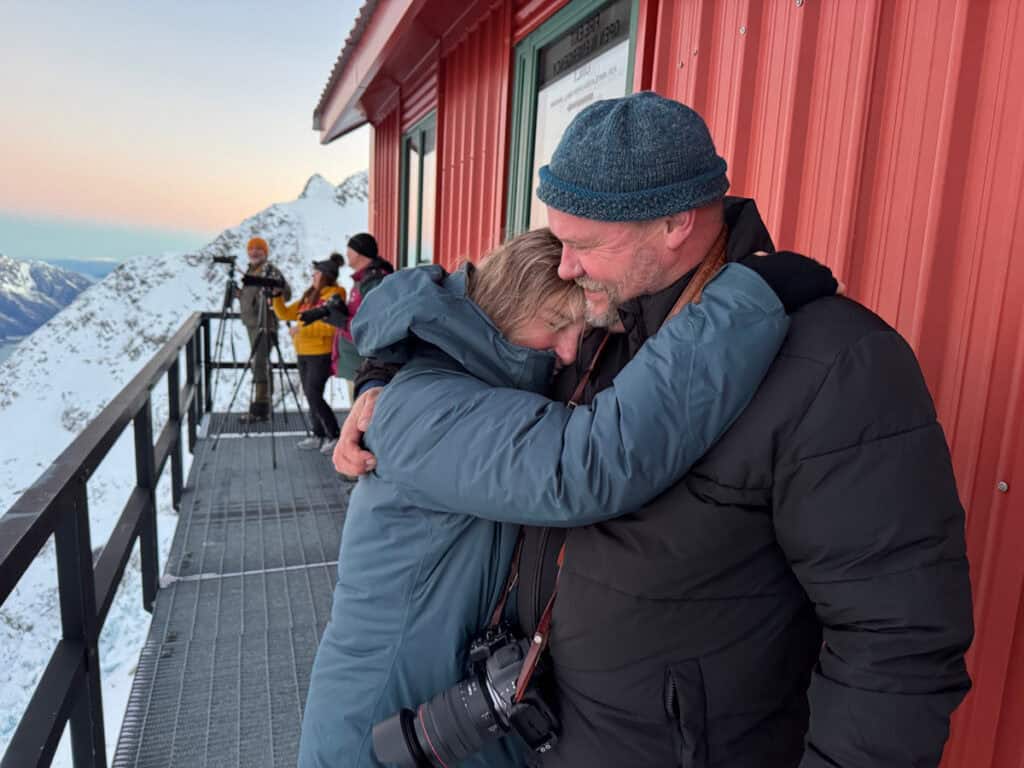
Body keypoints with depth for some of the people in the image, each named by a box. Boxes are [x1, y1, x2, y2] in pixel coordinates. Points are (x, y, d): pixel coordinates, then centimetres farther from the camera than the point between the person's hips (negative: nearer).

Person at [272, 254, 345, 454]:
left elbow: (331, 326, -21)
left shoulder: (334, 295, -9)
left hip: (321, 354, -8)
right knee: (311, 396, 11)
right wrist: (276, 297, 3)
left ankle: (334, 437, 0)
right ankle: (319, 435, 20)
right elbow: (285, 314, 18)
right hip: (303, 353, 8)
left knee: (314, 396, -10)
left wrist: (302, 328, -21)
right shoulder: (309, 295, 16)